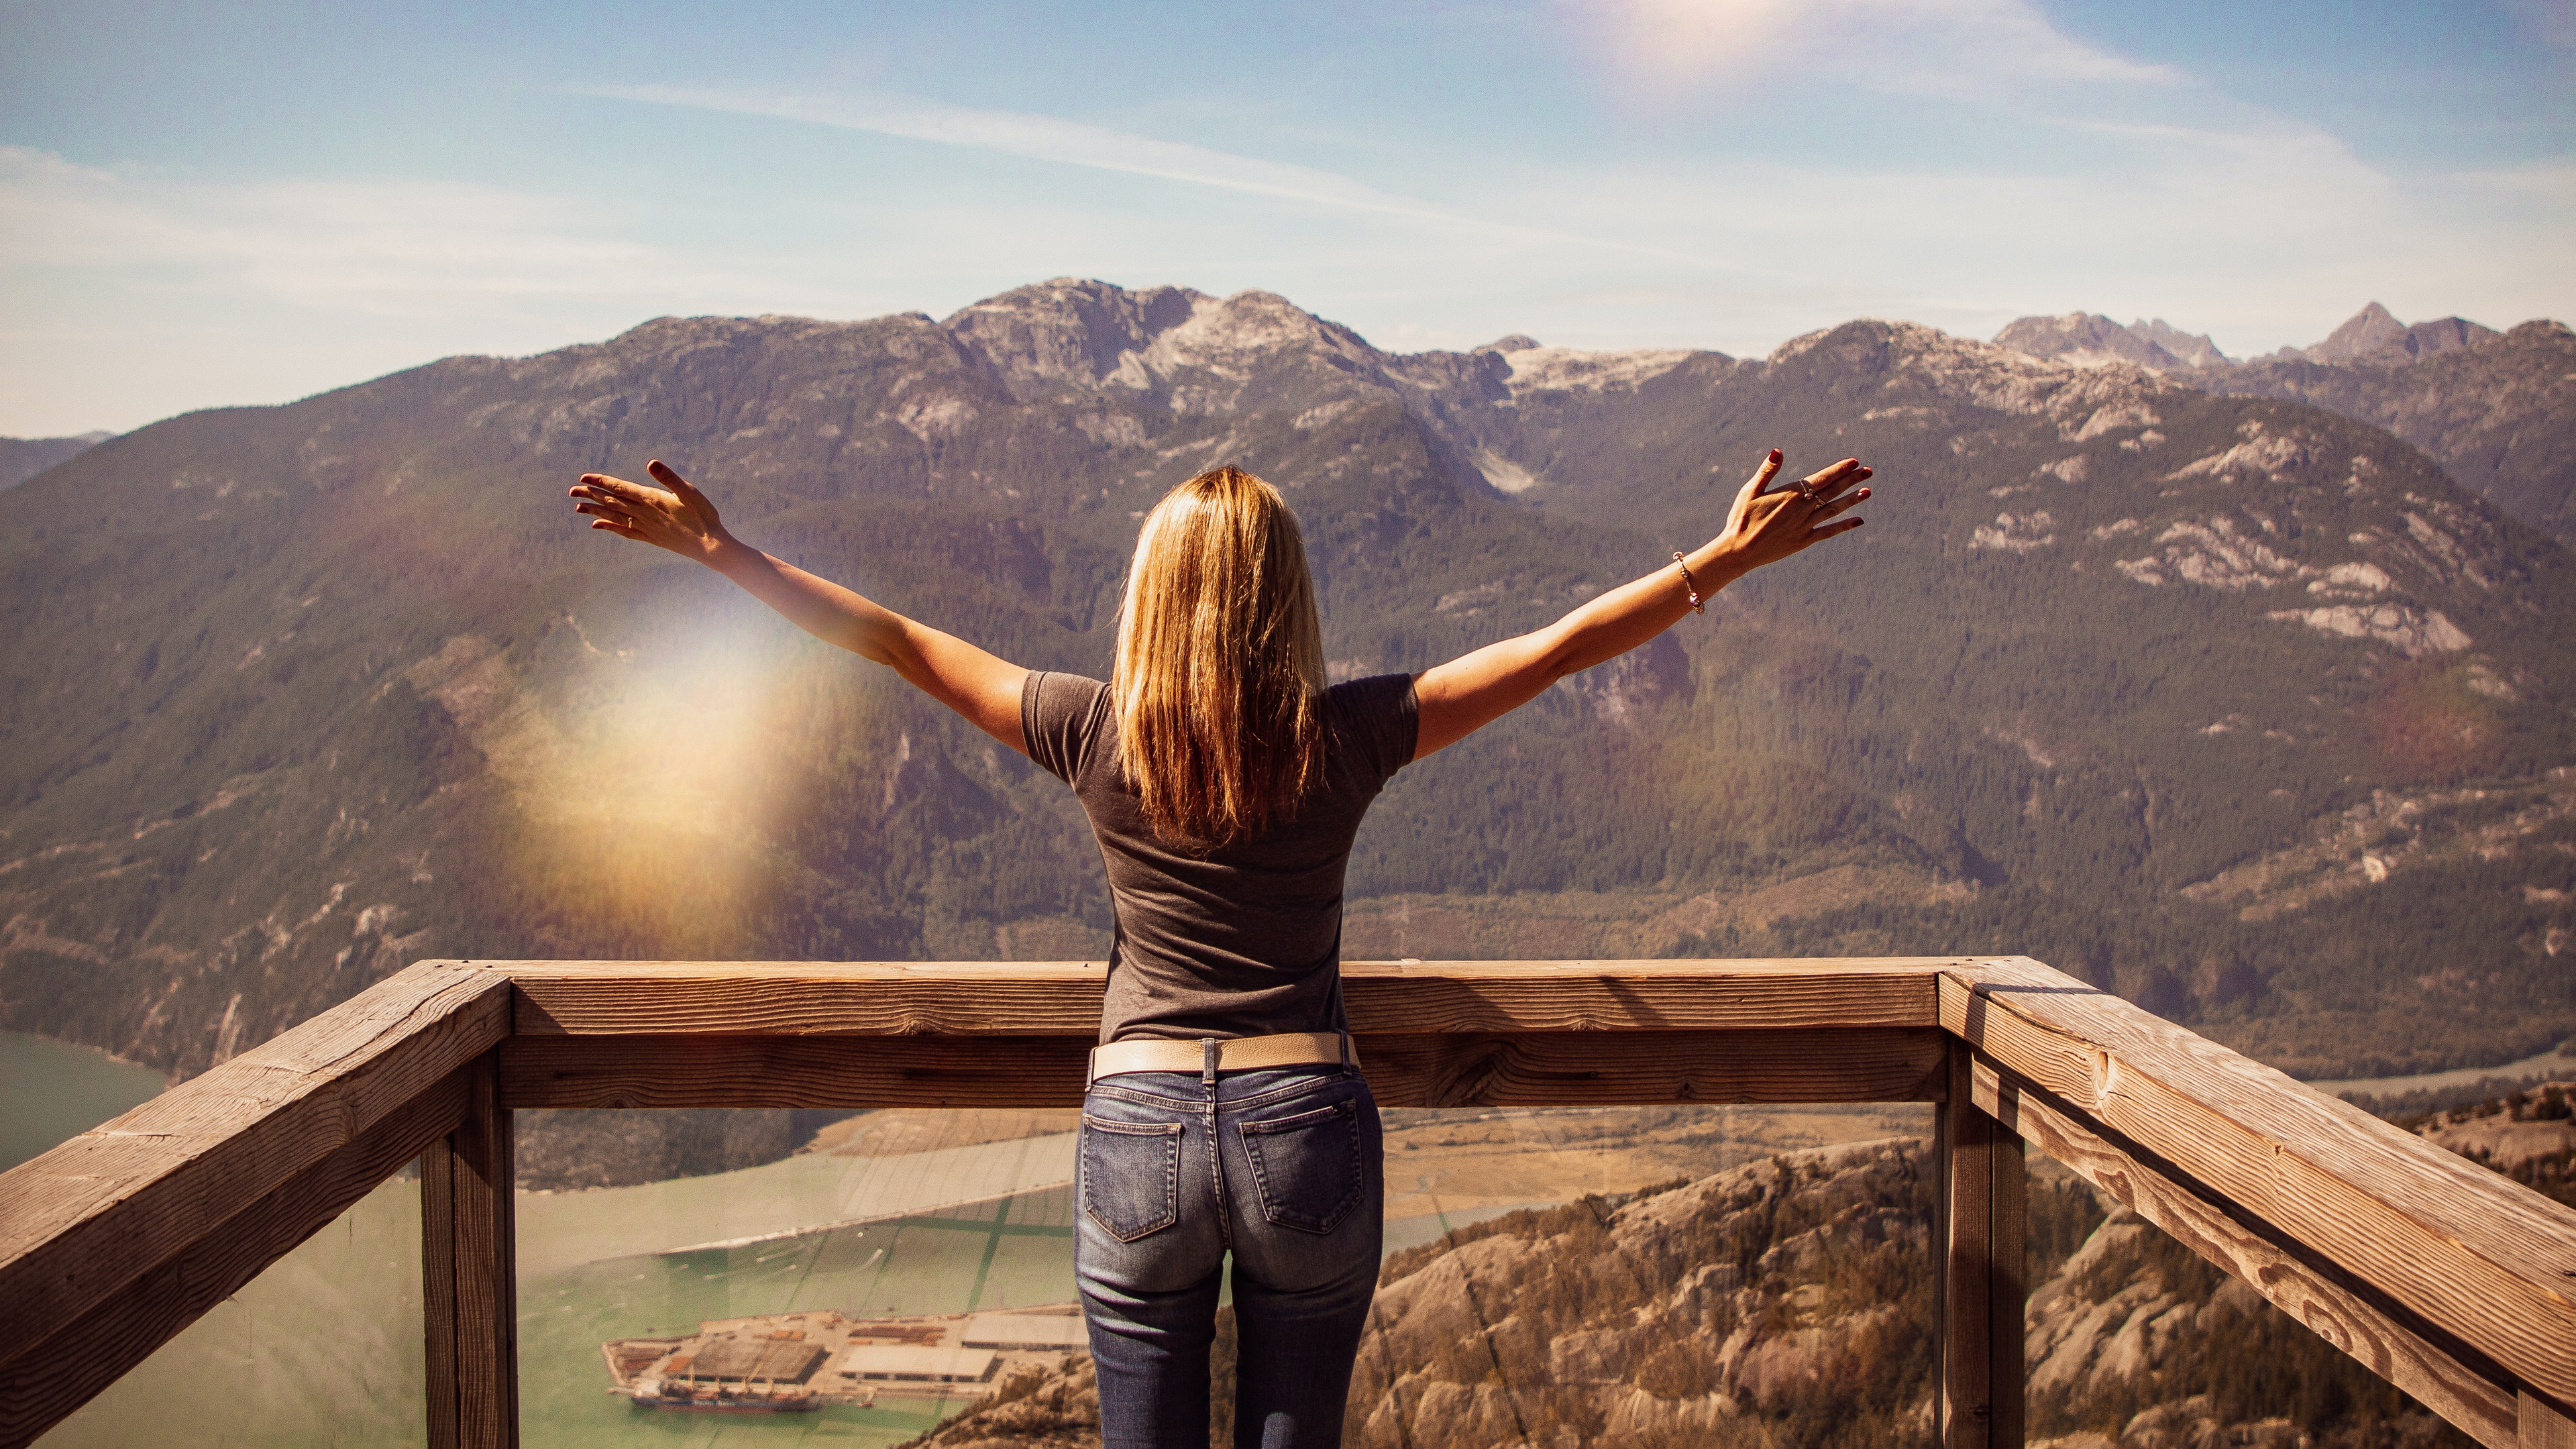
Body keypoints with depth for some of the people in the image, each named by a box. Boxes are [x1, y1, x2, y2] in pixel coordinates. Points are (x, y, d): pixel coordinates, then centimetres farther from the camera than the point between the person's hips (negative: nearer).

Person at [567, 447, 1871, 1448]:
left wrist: (716, 548, 12)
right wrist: (1730, 556, 1)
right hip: (1309, 1126, 0)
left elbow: (895, 642, 2)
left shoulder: (1097, 737, -5)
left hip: (1138, 1133, 0)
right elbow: (1564, 645, -5)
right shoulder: (1343, 740, -7)